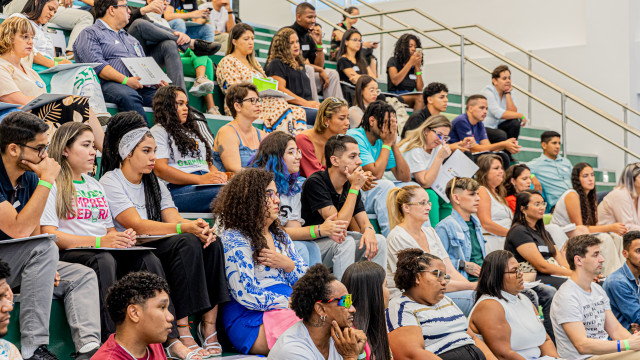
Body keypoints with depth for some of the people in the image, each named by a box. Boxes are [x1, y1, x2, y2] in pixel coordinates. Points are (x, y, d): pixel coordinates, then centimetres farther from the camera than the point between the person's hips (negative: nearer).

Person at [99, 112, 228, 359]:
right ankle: (181, 335, -33)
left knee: (211, 244, -18)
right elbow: (137, 225, -18)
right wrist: (184, 228, -28)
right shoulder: (110, 183, -5)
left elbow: (174, 219, 5)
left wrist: (200, 228, -18)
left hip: (158, 249, 7)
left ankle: (209, 324, -22)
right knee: (187, 244, -30)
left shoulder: (155, 184, 19)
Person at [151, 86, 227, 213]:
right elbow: (160, 170, -6)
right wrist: (200, 179, -14)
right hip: (178, 190, -7)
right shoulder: (158, 132, 9)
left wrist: (218, 175, 6)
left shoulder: (191, 131, 35)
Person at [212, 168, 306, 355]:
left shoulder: (280, 235, 20)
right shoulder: (234, 240, -5)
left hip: (288, 310, 8)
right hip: (251, 322, -8)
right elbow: (247, 296, -14)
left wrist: (288, 265, -2)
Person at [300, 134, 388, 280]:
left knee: (379, 240, -12)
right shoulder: (315, 183, -20)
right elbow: (339, 223, -26)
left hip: (337, 240, 7)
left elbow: (364, 222, 3)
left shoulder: (350, 185, 3)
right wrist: (355, 187, -23)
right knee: (346, 242, -33)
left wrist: (369, 231, -22)